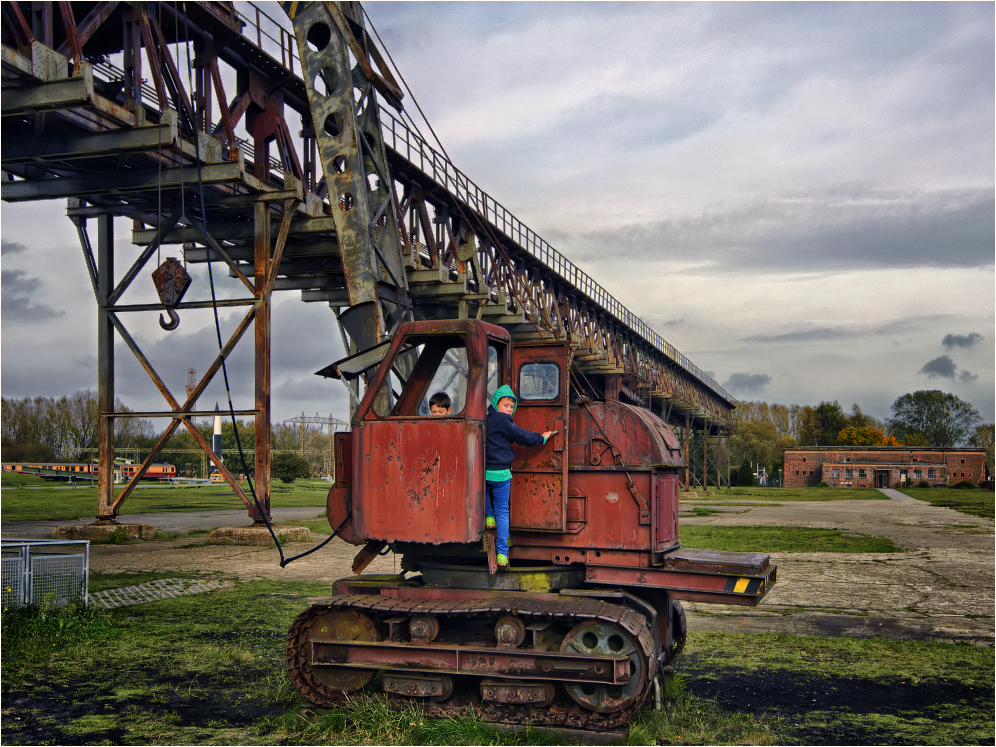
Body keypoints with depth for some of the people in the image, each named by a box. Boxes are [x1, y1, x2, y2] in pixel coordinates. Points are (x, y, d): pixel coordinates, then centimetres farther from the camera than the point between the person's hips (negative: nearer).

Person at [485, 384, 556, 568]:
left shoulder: (485, 420, 9)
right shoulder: (502, 421, -12)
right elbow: (523, 436, -9)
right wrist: (542, 437, 6)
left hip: (483, 472, 5)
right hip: (500, 473, -5)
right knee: (502, 512, 5)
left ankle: (489, 516, 22)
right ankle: (502, 553, 7)